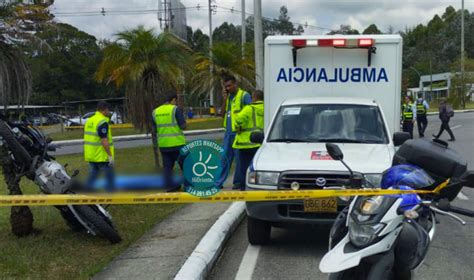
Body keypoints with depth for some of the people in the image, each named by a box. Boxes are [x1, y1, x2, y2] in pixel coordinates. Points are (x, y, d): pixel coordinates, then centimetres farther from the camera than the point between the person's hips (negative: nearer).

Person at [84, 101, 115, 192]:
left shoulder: (89, 120, 11)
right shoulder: (102, 122, -16)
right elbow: (104, 141, -22)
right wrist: (110, 156, -20)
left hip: (91, 155, 8)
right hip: (102, 156, -8)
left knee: (92, 175, 14)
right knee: (110, 176, 3)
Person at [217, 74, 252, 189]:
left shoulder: (244, 95, -4)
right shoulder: (228, 96, 16)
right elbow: (222, 114, 13)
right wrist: (225, 100, 1)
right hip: (228, 131, 7)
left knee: (239, 158, 1)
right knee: (224, 157, 8)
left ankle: (239, 182, 10)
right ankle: (219, 182, 13)